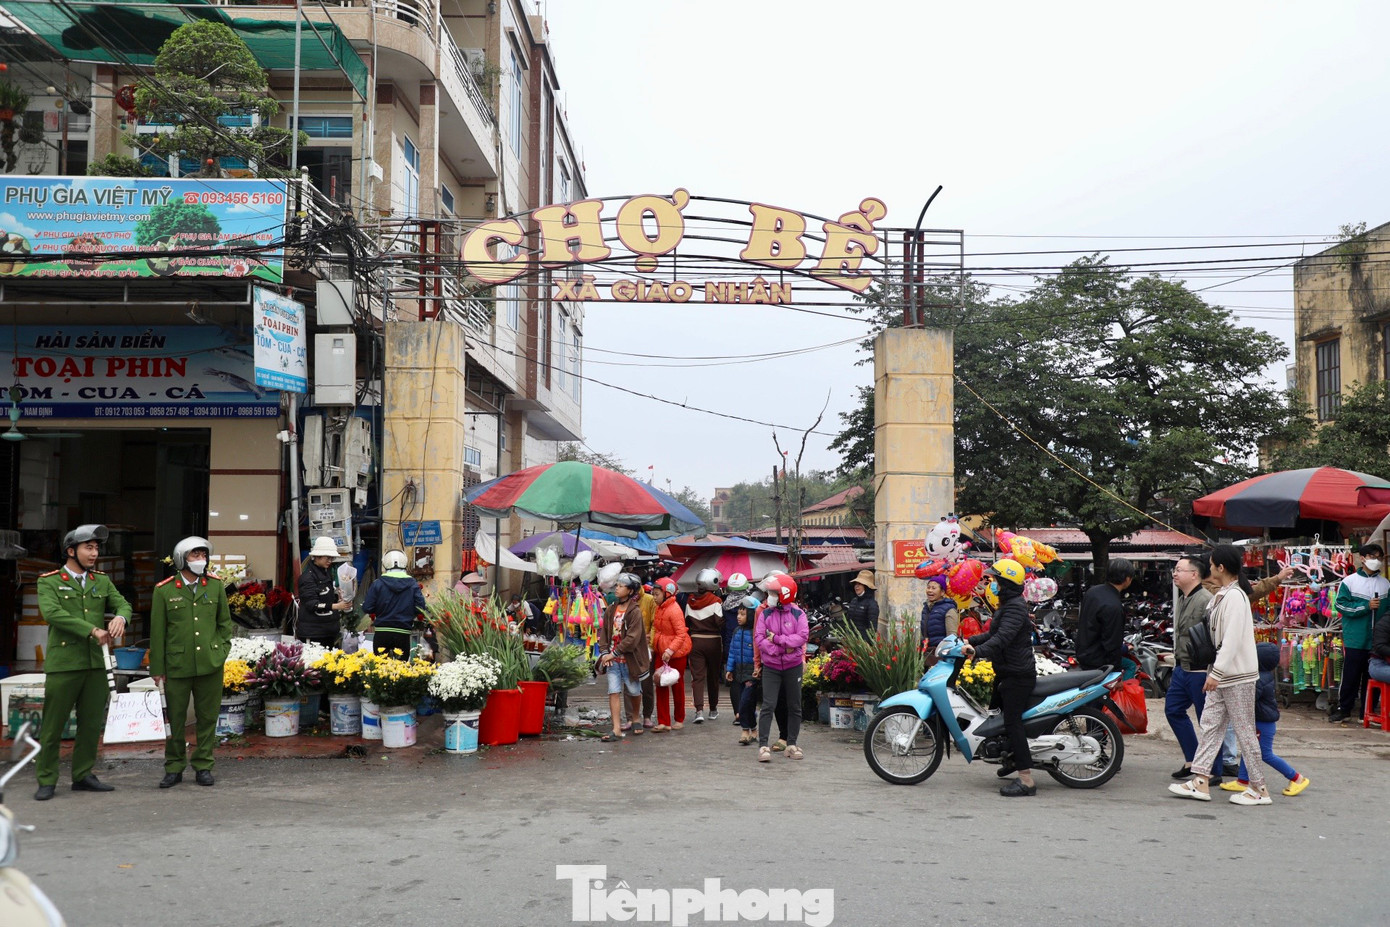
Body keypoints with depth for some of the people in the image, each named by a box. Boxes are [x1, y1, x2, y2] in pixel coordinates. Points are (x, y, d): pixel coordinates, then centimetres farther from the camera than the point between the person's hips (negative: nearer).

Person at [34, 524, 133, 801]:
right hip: (63, 664, -5)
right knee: (52, 726, 0)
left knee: (91, 724, 8)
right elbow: (52, 613, -16)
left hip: (96, 664, 5)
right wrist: (93, 630, -24)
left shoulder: (102, 581, 15)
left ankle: (83, 776, 19)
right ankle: (46, 781, 10)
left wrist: (120, 617, -21)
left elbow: (123, 604, 5)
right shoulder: (49, 582, -1)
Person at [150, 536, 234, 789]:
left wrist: (221, 649, 5)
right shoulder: (164, 590, -1)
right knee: (175, 718, 4)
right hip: (177, 664, -2)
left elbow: (225, 622, 16)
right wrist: (157, 668, 1)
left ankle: (203, 766, 18)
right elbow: (157, 632, 1)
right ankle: (174, 768, 18)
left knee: (207, 716, 7)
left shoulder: (216, 586, 6)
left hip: (210, 664, 2)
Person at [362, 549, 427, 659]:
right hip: (403, 634, 0)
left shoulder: (377, 583, -4)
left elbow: (366, 608, -5)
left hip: (381, 634, 0)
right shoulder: (413, 585, -2)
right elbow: (420, 608, -6)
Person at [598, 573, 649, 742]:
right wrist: (605, 652, -3)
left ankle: (636, 718, 39)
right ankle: (617, 730, -9)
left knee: (633, 691, 13)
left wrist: (614, 653, -18)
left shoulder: (635, 611, -11)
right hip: (612, 659, 4)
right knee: (614, 692, -6)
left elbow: (632, 638, -17)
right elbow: (604, 632, 11)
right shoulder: (611, 610, 6)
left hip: (629, 658, -4)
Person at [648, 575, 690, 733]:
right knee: (661, 685, 2)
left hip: (676, 653, -7)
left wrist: (670, 650, -33)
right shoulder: (659, 608, 6)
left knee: (677, 685, 8)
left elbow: (682, 634, -24)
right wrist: (653, 647, 14)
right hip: (661, 652, 7)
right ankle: (663, 722, 3)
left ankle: (679, 719, 24)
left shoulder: (674, 610, -21)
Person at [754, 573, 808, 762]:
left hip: (793, 666, 0)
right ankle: (763, 745, -7)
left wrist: (776, 638, -19)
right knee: (768, 706, -8)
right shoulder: (765, 614, 0)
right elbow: (758, 638, -7)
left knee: (794, 707, 9)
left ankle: (791, 744, 20)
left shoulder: (798, 614, -3)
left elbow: (802, 637, -15)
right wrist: (780, 649, -17)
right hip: (771, 667, 0)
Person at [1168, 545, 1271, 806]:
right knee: (1210, 725, 7)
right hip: (1222, 675, 10)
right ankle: (1200, 782, 8)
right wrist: (1215, 672, 17)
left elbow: (1232, 639, -23)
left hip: (1238, 676, -10)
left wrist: (1217, 672, -25)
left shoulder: (1235, 596, -17)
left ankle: (1259, 788, 8)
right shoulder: (1221, 596, 13)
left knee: (1244, 730, -1)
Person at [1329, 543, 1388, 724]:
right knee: (1351, 675, 1)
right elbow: (1341, 605, -9)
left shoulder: (1386, 584, 8)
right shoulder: (1349, 582, -1)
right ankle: (1344, 709, 10)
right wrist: (1366, 606, -16)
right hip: (1355, 640, -3)